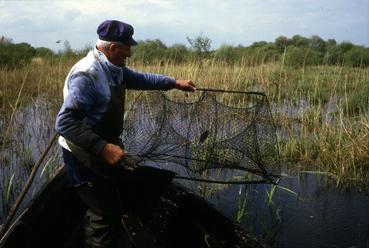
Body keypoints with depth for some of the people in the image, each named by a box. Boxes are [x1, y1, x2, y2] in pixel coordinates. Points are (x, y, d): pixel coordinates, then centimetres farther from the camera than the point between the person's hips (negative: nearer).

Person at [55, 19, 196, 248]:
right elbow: (65, 122, -34)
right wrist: (103, 147, -39)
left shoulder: (114, 69, 2)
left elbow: (141, 79, 21)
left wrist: (174, 82, 19)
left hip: (101, 153, 10)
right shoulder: (86, 74, -28)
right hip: (84, 158, -10)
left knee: (108, 208, 24)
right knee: (107, 216, -7)